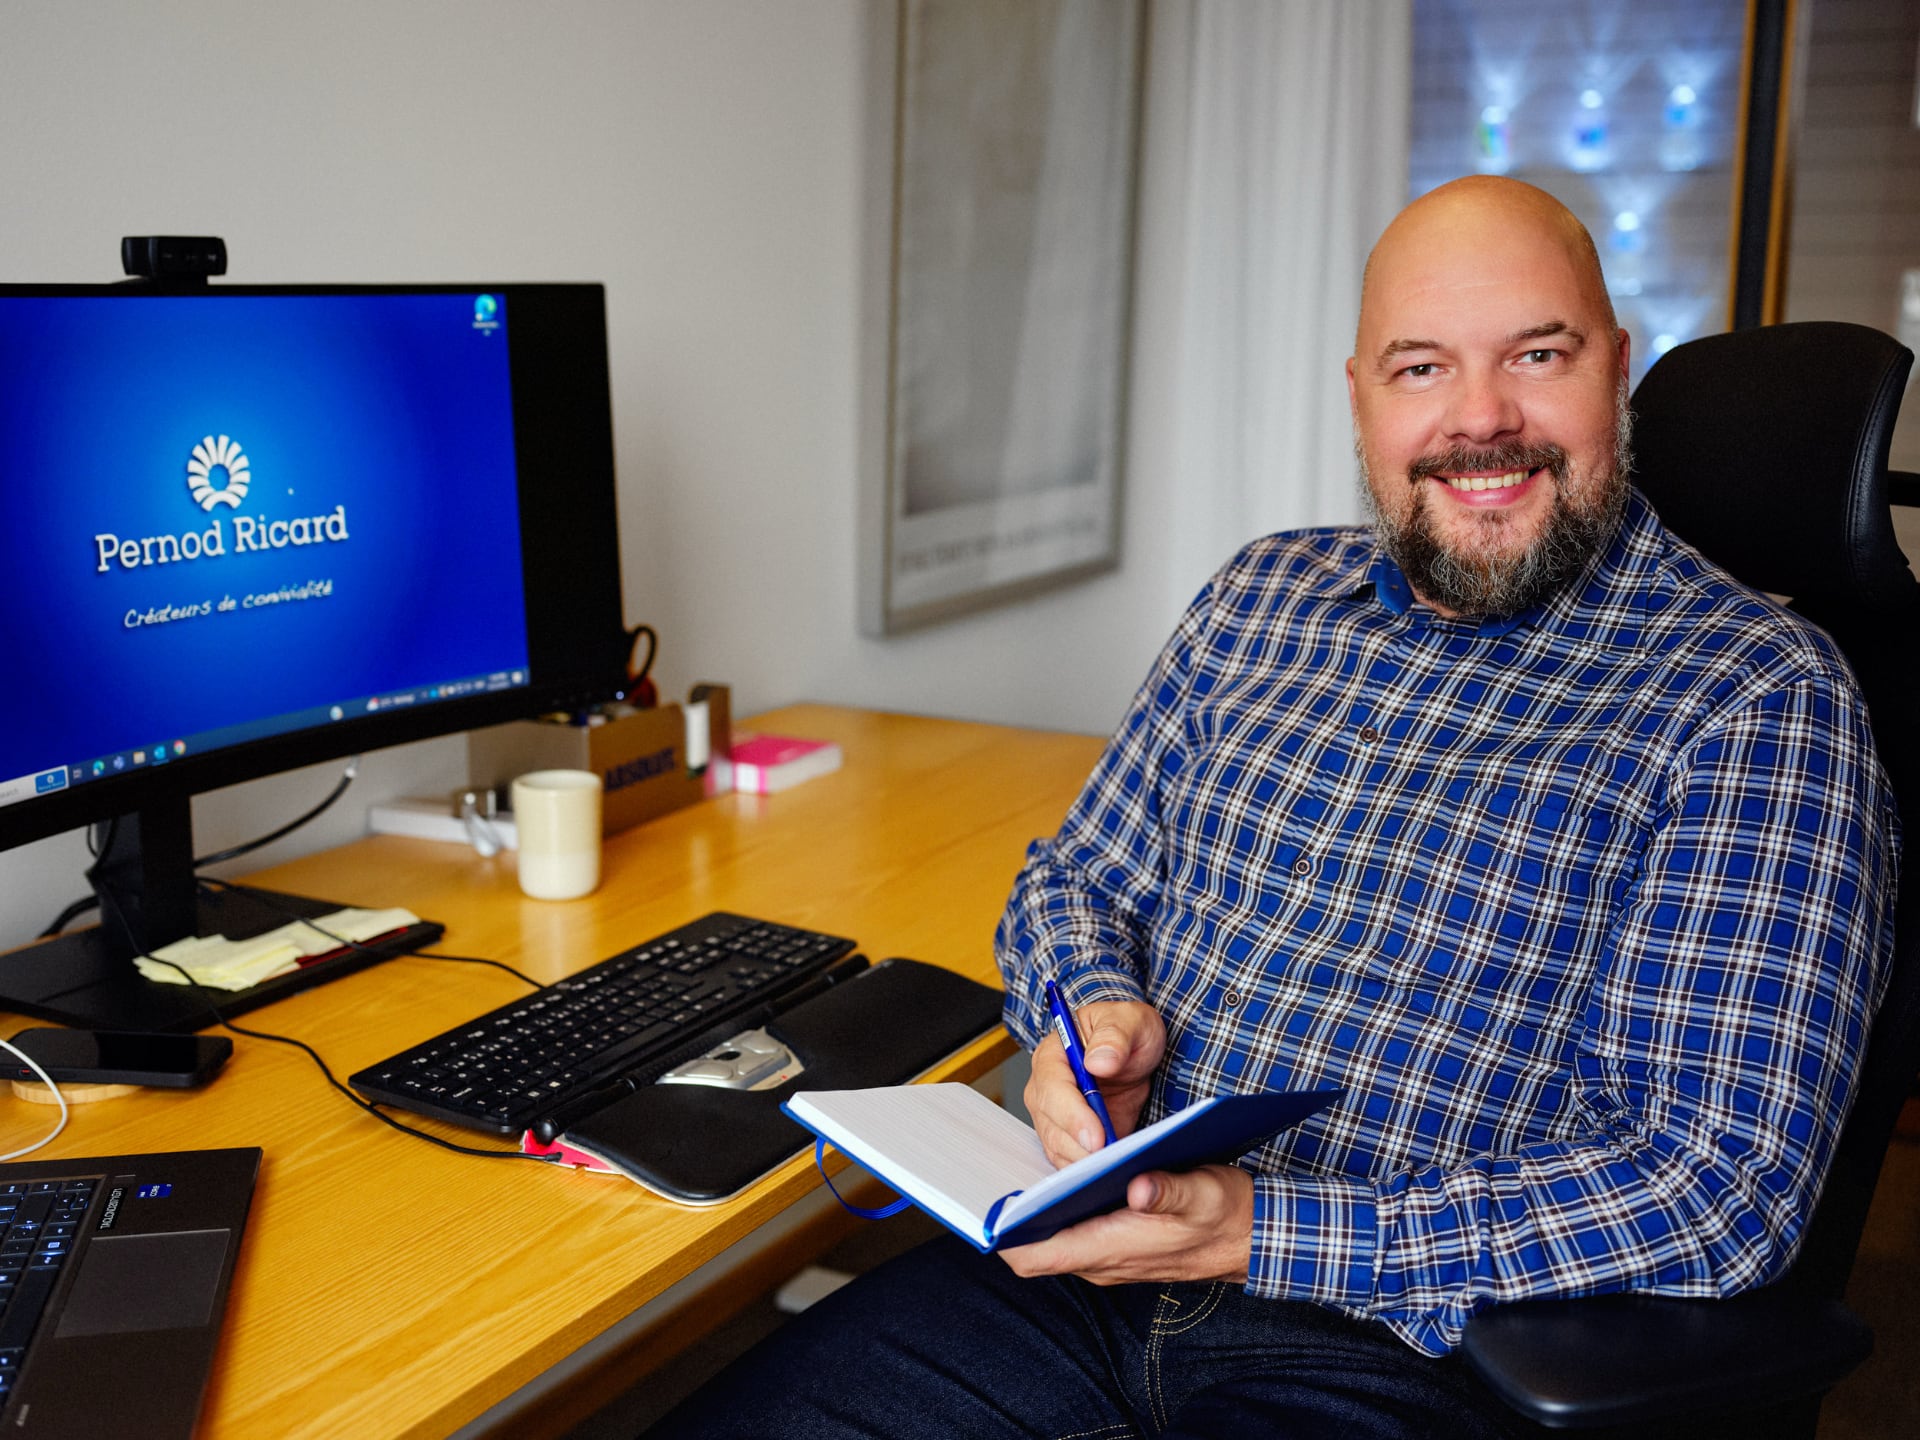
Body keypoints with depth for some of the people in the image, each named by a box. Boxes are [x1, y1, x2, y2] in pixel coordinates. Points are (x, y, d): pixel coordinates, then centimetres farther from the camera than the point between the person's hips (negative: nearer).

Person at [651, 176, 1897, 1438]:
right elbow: (1077, 878, 20)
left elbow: (1727, 1181, -14)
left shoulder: (1759, 699, -8)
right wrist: (1094, 1010, -5)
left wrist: (1262, 1233, -19)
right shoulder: (1267, 598, 10)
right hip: (1096, 1267, 5)